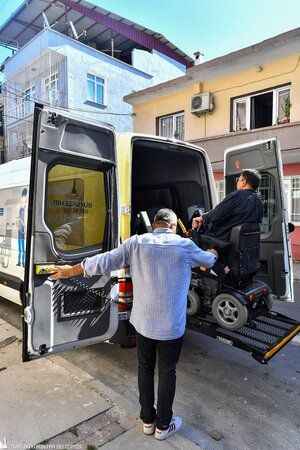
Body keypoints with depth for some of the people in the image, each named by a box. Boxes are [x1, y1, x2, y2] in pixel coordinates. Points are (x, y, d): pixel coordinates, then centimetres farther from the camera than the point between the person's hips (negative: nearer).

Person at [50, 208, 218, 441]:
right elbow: (208, 260, 9)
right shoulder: (185, 245, -10)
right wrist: (213, 253, 34)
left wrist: (71, 270, 6)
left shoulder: (136, 243, -9)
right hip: (172, 326, -2)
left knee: (145, 369, 22)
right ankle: (163, 425, 35)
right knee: (167, 373, 17)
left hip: (142, 322, 2)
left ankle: (148, 419, 39)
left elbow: (103, 261, -8)